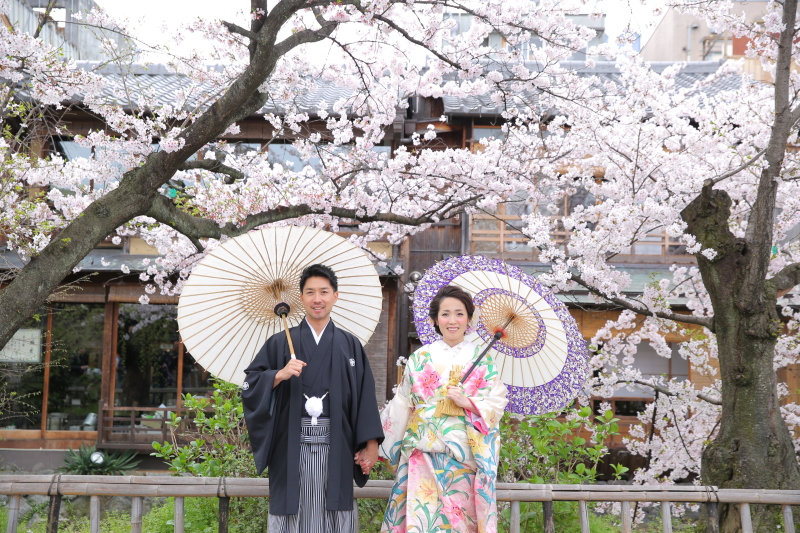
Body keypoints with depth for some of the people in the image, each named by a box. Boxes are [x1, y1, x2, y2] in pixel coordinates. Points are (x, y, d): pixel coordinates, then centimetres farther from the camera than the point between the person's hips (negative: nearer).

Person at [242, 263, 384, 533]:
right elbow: (250, 385, 3)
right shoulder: (280, 343, 8)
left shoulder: (350, 345, 9)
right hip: (292, 448, 0)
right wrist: (278, 376, -15)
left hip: (336, 447, 1)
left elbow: (365, 397, 4)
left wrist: (370, 444, -2)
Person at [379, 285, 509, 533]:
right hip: (423, 454, 0)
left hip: (464, 454, 0)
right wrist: (386, 447, 7)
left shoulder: (481, 358, 6)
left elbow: (497, 403, 1)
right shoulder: (420, 357, 7)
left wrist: (468, 402, -15)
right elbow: (401, 405, 8)